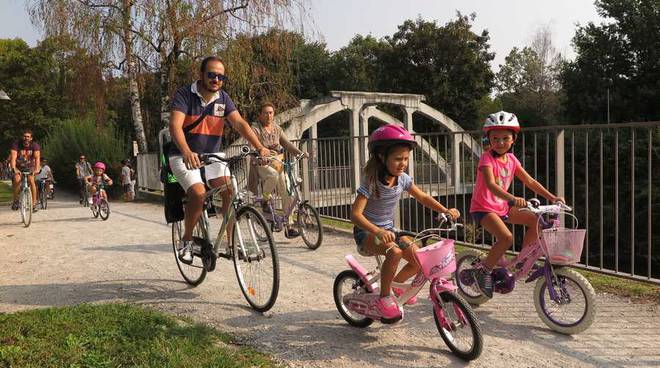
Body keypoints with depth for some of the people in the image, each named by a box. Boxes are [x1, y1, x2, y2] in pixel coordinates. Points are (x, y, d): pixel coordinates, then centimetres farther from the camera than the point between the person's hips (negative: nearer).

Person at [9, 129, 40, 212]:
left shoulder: (35, 145, -17)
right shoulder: (16, 145, -19)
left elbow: (37, 157, -30)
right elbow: (13, 157, -30)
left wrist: (36, 169, -47)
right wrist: (14, 169, -47)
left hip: (30, 167, 0)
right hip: (18, 167, 0)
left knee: (31, 180, -24)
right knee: (17, 180, -26)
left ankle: (34, 203, -18)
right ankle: (15, 200, -4)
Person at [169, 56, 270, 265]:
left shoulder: (223, 99, 0)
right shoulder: (184, 95, -13)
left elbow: (239, 123, -13)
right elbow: (175, 125, -27)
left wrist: (260, 147, -29)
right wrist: (187, 153, -46)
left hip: (212, 155, 4)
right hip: (184, 156, -4)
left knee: (230, 191, -18)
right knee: (198, 193, -26)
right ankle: (186, 241, -3)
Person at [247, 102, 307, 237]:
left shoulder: (277, 129, 13)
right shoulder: (255, 128, -5)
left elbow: (287, 144, 7)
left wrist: (300, 153, -10)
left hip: (276, 163, 5)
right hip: (261, 164, -5)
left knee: (287, 193, -10)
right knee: (273, 175, -39)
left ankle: (289, 227, -4)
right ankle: (264, 200, -11)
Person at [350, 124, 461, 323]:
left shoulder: (403, 179, -4)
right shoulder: (371, 181, -22)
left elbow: (423, 197, 9)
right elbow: (355, 214, -30)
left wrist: (446, 210, -7)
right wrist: (378, 232, -45)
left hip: (388, 230, 6)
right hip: (366, 232, -6)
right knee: (394, 251, -35)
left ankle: (395, 284, 20)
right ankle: (384, 297, -15)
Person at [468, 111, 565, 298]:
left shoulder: (511, 159, 4)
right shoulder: (487, 158, -18)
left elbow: (530, 181, 6)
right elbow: (491, 185, -33)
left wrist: (552, 197, -4)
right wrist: (513, 199, -49)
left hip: (502, 207, 7)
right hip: (483, 208, -7)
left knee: (536, 220, -6)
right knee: (506, 237, -28)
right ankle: (483, 271, -9)